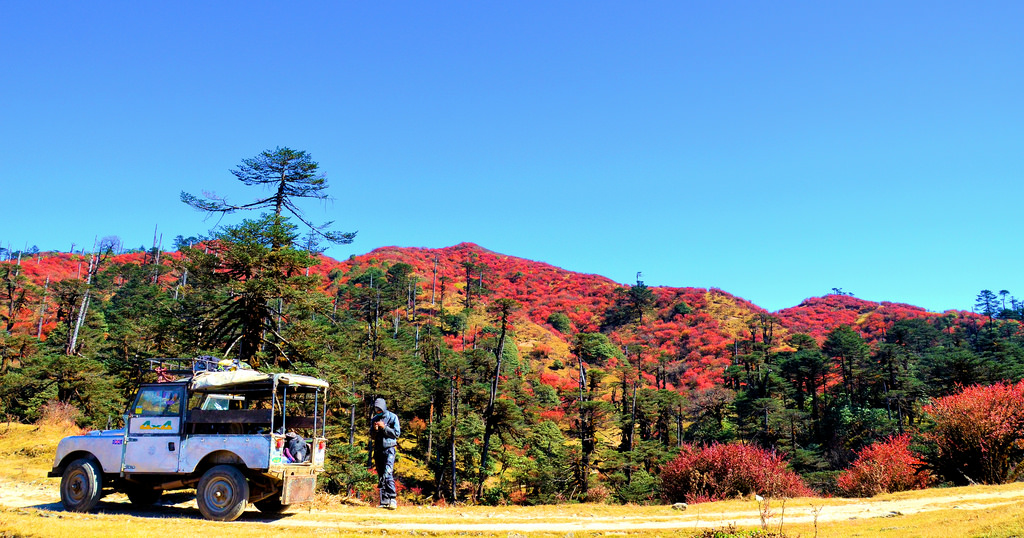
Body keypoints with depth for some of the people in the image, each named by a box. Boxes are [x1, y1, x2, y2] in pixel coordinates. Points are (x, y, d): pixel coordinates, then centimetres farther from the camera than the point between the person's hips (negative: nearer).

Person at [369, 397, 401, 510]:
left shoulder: (392, 417, -2)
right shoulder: (374, 419, 13)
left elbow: (397, 433, -7)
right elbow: (372, 436, 16)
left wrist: (384, 427, -16)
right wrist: (375, 430, -6)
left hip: (389, 449, -6)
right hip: (378, 450, 6)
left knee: (388, 474, -19)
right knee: (380, 476, 7)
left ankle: (393, 500, -21)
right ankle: (384, 501, 10)